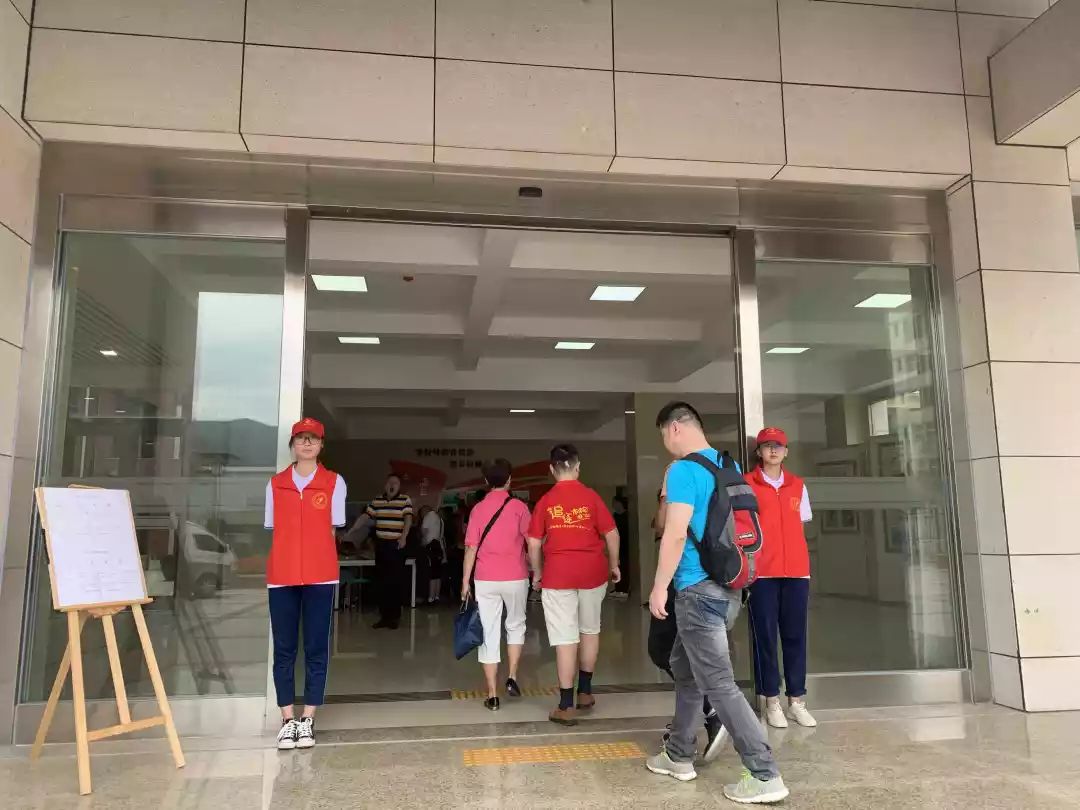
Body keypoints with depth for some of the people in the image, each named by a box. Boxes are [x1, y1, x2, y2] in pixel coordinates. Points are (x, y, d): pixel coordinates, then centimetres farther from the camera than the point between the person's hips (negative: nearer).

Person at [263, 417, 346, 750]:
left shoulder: (334, 482, 4)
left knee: (316, 648, 3)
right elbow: (274, 530, 11)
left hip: (320, 576, -1)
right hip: (281, 576, 2)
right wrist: (288, 559, 1)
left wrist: (315, 558, -1)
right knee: (284, 649, 5)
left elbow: (331, 530, 5)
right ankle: (288, 720, 13)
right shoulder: (275, 484, 9)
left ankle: (307, 720, 11)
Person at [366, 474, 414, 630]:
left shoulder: (405, 500, -2)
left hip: (396, 545, -4)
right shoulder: (377, 501, 10)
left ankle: (395, 616, 7)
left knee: (396, 581, -1)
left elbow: (408, 519, -11)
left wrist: (403, 537, -24)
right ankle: (384, 615, 16)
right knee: (382, 581, 8)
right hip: (380, 544, 4)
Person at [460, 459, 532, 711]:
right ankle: (512, 678, 11)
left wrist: (465, 581, 5)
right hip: (515, 578, -1)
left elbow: (471, 548, -1)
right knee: (516, 626, 21)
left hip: (485, 580, 1)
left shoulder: (478, 509, 1)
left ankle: (492, 695, 7)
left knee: (489, 634, 5)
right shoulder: (518, 507, -4)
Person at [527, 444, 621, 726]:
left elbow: (533, 544, 0)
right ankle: (585, 692, 30)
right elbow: (612, 535, -1)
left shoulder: (545, 502, -2)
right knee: (590, 630, 19)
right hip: (592, 572, 1)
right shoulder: (591, 497, -3)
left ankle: (566, 706, 3)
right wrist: (613, 565, 13)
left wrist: (537, 573, 13)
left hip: (558, 574, -1)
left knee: (565, 638, 1)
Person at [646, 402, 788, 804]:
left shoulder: (682, 470, -15)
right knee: (686, 669, 20)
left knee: (718, 683, -3)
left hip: (698, 589, -9)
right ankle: (679, 756, 30)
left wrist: (659, 587, -12)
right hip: (728, 586, 9)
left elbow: (676, 534, -20)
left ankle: (765, 776, 0)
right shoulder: (730, 467, 11)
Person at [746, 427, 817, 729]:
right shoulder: (747, 485, 1)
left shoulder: (798, 485, 13)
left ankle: (797, 700, 12)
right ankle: (772, 701, 7)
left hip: (797, 571, 3)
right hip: (762, 572, -3)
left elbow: (800, 525, 17)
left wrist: (801, 566, 12)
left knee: (795, 635, 6)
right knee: (765, 636, 1)